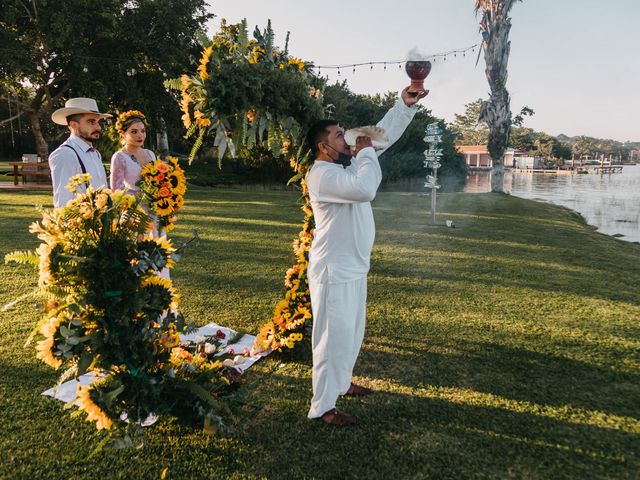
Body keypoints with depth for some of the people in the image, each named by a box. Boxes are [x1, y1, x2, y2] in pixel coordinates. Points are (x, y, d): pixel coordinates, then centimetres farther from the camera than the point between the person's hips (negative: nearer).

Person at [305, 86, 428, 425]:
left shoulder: (347, 163, 8)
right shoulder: (322, 174, -20)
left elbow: (384, 134, 15)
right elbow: (365, 189, -35)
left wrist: (406, 104, 5)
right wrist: (365, 152, -19)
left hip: (354, 268, 10)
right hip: (333, 272, -9)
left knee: (352, 333, 22)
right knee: (334, 338, -1)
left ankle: (341, 383, 41)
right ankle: (322, 407, 14)